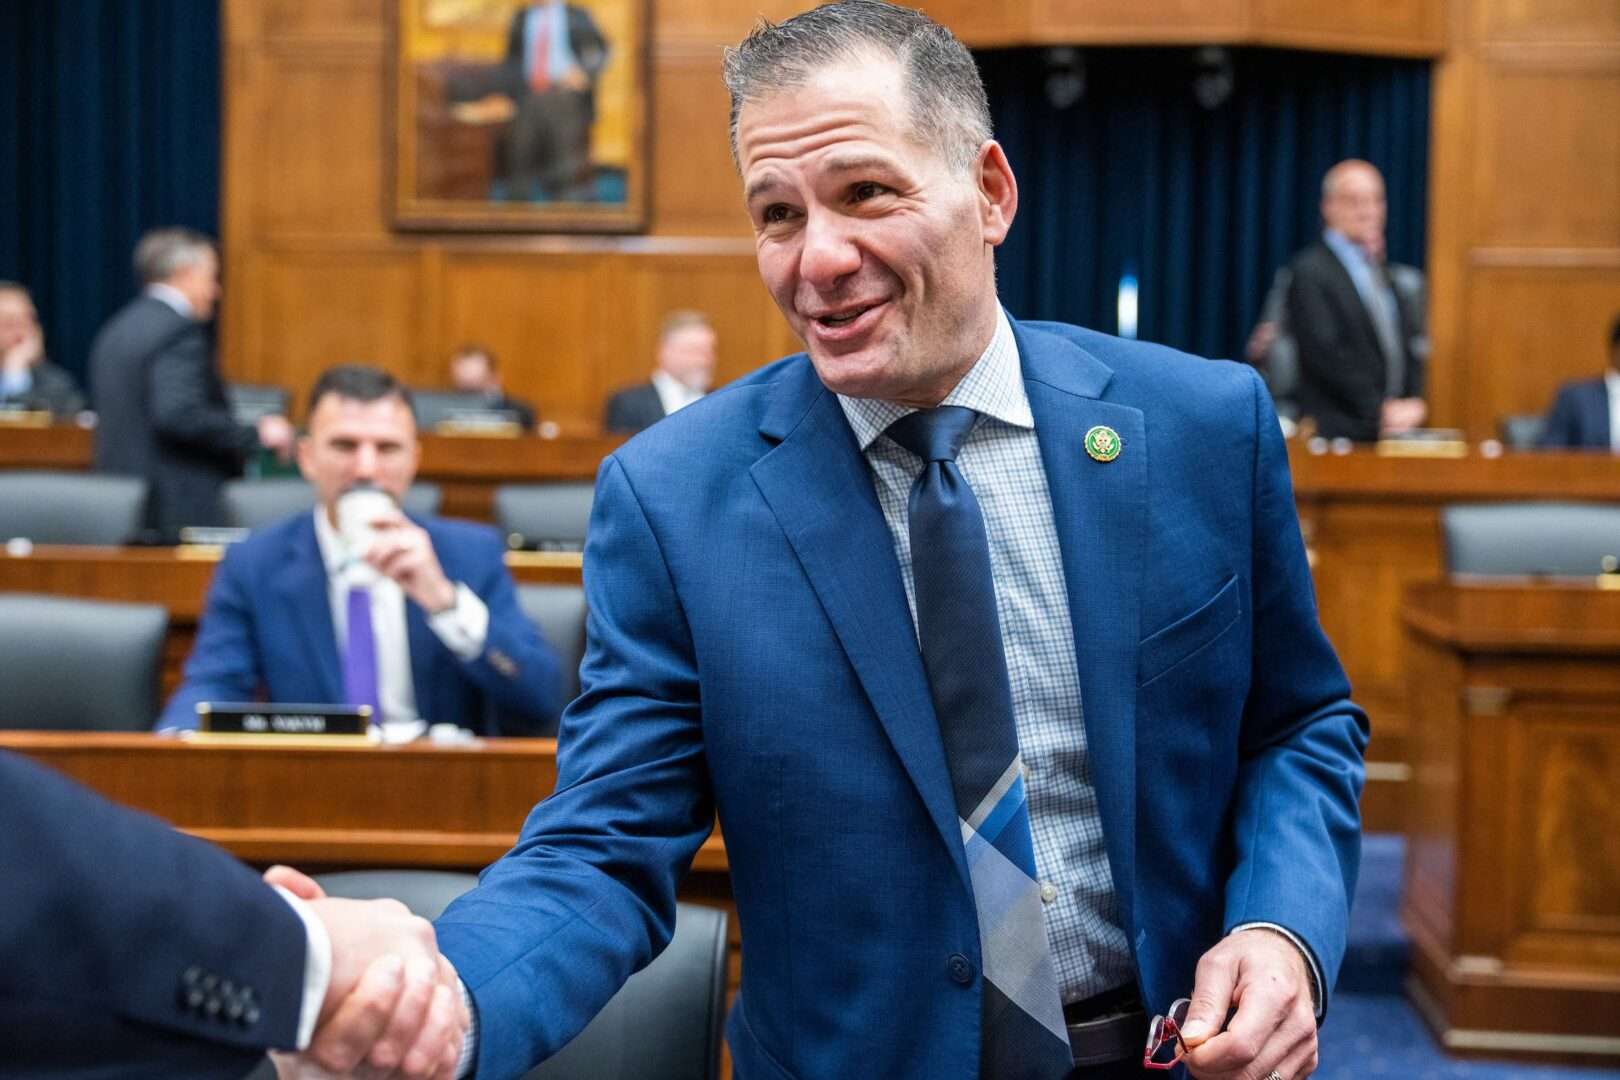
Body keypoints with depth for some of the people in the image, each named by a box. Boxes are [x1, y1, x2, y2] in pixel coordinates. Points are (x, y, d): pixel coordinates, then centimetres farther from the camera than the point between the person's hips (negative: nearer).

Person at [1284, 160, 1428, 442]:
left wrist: (1413, 404, 1)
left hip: (1397, 429, 6)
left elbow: (1412, 347, 19)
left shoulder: (1391, 275, 18)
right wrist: (1379, 410, -14)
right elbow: (1324, 354, -13)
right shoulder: (1310, 272, -5)